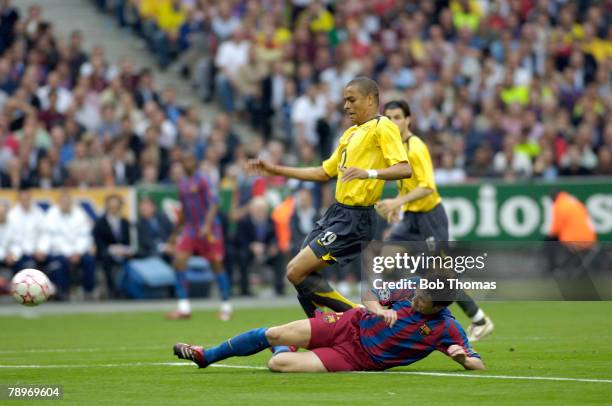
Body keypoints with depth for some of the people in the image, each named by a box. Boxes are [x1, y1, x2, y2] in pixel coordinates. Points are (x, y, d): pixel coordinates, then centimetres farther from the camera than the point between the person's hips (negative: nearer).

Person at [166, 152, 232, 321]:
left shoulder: (202, 179, -9)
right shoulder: (182, 183, 12)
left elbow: (214, 202, -17)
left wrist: (207, 225, -28)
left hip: (209, 229, -6)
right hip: (191, 227, 6)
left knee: (216, 265, -1)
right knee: (179, 260, -10)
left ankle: (226, 307, 12)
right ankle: (184, 308, -8)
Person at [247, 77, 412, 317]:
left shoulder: (382, 127, -10)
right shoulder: (351, 133, 18)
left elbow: (404, 169, -22)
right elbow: (324, 173, 25)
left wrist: (369, 173, -38)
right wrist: (275, 170, 24)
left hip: (354, 220, -9)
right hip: (336, 213, 9)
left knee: (296, 272, -14)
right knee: (303, 277, 8)